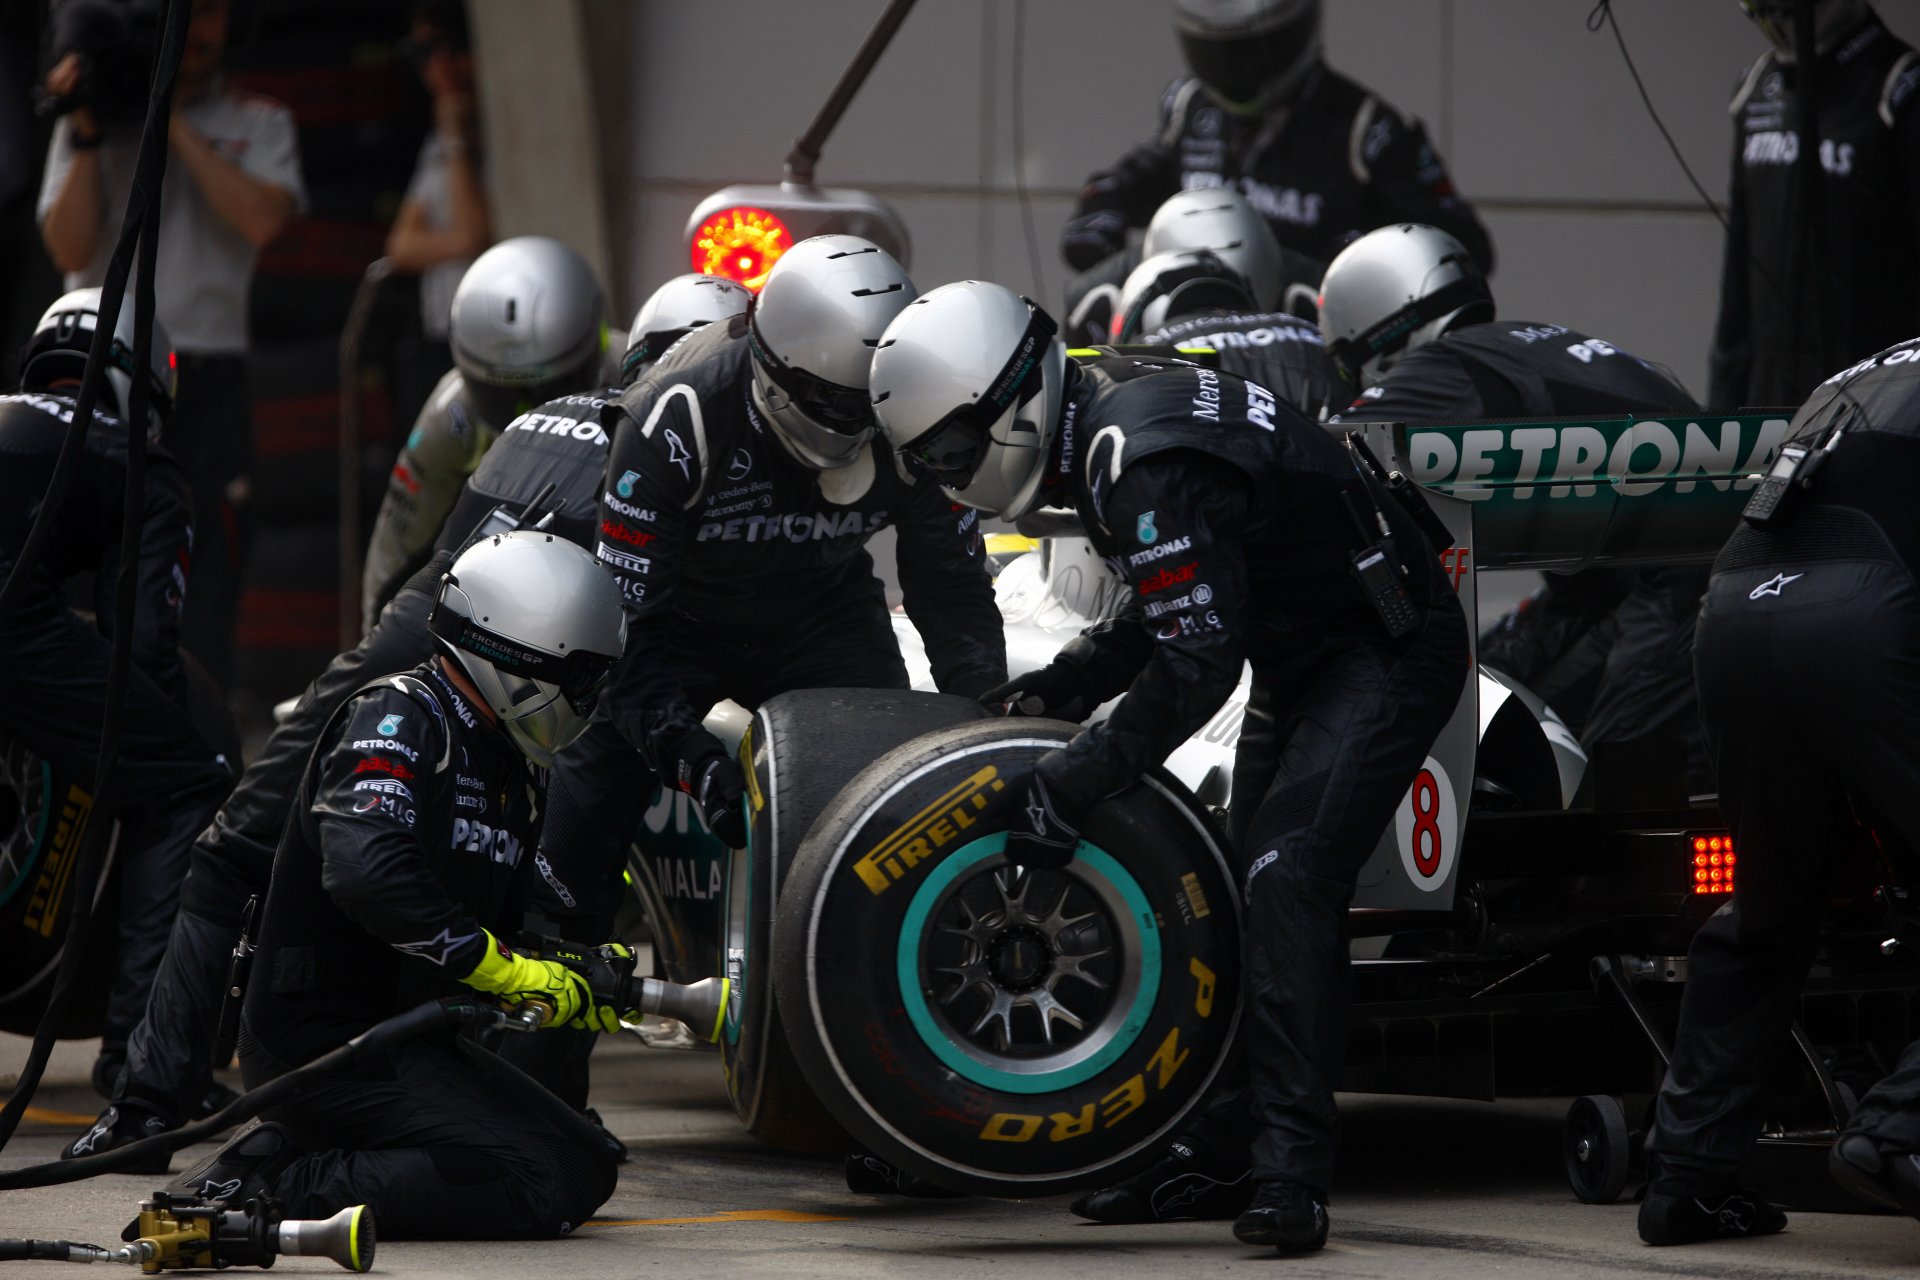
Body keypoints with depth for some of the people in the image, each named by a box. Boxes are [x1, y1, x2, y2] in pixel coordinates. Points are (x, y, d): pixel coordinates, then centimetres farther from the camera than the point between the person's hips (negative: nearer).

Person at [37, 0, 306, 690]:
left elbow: (261, 219, -11)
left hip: (209, 380, 0)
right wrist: (87, 136, -11)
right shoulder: (91, 122, 9)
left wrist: (174, 123, -8)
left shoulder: (258, 124, 10)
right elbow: (70, 250, -3)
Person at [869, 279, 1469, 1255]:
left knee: (1287, 879, -21)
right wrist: (1066, 683, 0)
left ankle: (1291, 1171, -24)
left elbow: (1198, 666, -31)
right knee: (1242, 889, 12)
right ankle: (1226, 1147, 19)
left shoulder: (1146, 462, -28)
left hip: (1389, 652, -11)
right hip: (1306, 659, 11)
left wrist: (1070, 787, -26)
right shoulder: (1102, 420, 4)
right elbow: (1169, 616, 14)